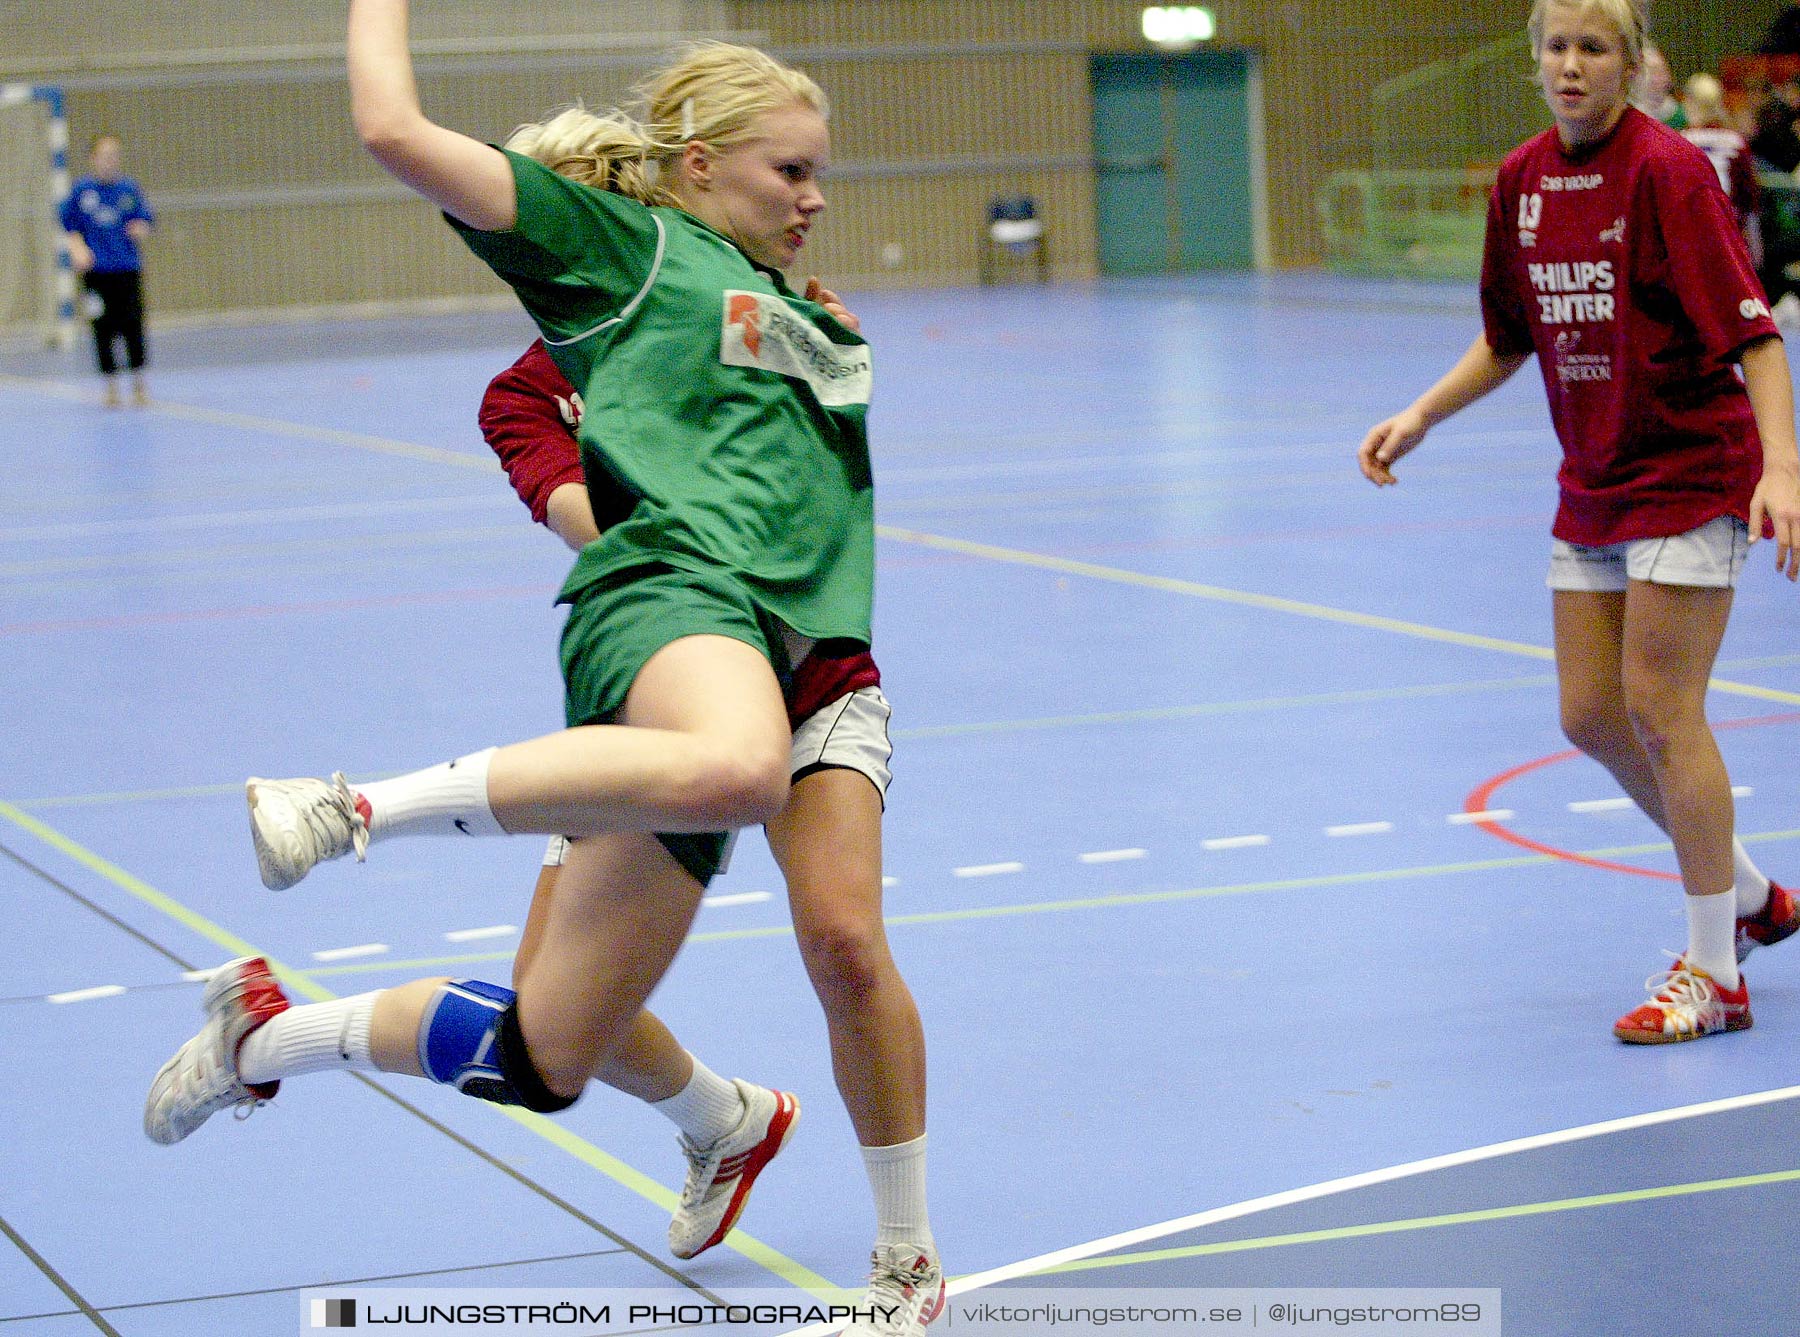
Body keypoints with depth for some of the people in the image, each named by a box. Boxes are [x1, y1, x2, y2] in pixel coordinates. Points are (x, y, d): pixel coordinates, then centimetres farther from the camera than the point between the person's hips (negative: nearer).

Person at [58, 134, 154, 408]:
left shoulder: (130, 188, 2)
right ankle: (111, 387, 12)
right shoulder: (82, 189, 0)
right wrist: (78, 248, -8)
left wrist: (140, 228, -14)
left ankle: (139, 384, 11)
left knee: (132, 325, -4)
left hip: (128, 267, 0)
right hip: (96, 270, 0)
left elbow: (146, 220, 8)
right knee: (104, 329, 2)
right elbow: (69, 223, 8)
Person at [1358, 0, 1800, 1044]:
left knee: (1660, 708, -8)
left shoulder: (1668, 171, -17)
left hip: (1692, 472, -7)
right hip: (1593, 483, 7)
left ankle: (1714, 975, 3)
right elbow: (1512, 339, 18)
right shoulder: (1523, 182, 4)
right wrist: (1419, 417, 9)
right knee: (1591, 716, 8)